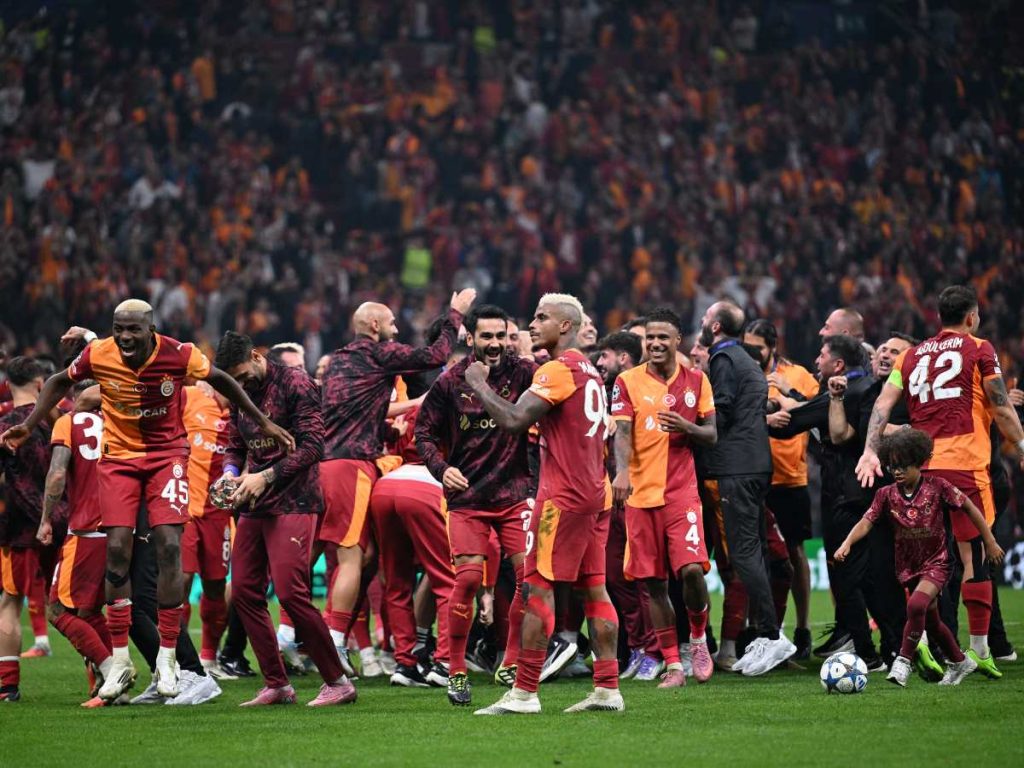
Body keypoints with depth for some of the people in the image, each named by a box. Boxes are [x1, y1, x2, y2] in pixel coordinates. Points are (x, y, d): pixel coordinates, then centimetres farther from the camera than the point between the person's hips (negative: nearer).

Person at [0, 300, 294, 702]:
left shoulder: (178, 355, -17)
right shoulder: (98, 354, -14)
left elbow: (220, 380, 2)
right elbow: (60, 382, 7)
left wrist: (262, 421, 7)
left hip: (167, 454, -1)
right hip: (119, 455, 1)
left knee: (169, 547, -12)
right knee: (117, 551, -7)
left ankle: (166, 659, -4)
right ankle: (120, 661, 3)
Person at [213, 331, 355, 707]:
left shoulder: (295, 384, -9)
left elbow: (311, 444, -14)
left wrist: (266, 477, -19)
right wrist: (230, 473, 0)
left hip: (292, 502, -8)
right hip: (253, 506, 8)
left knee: (290, 592, -16)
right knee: (244, 591, 4)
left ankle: (337, 682, -6)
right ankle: (276, 684, 13)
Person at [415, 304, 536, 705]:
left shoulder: (522, 372, -2)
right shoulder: (450, 382, -2)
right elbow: (424, 432, 5)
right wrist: (442, 468, -10)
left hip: (514, 492, 1)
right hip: (467, 495, -1)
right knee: (468, 578, -9)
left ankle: (511, 664, 9)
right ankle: (456, 671, 3)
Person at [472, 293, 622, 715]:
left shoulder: (558, 370, -13)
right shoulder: (589, 371, 17)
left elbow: (514, 420, -21)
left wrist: (479, 385, -7)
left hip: (564, 493, -9)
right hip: (595, 491, 9)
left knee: (539, 586, -7)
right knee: (594, 587, 9)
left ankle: (524, 692, -8)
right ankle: (608, 688, 7)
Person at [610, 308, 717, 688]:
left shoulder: (696, 380, 8)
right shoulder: (628, 381, 3)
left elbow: (711, 436, 10)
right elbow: (622, 430, -9)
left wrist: (686, 427, -12)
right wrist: (622, 470, -27)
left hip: (682, 490, 0)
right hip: (641, 493, 0)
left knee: (691, 568, -16)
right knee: (653, 582, 2)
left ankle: (698, 639, 11)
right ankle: (673, 665, 12)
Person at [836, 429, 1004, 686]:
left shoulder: (937, 487, -12)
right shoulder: (886, 495, -4)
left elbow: (970, 509, -4)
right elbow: (866, 521, -14)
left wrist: (990, 543, -1)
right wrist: (847, 544, -33)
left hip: (937, 562, -5)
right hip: (909, 566, 5)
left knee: (917, 604, -29)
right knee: (931, 621, 16)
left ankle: (904, 661, -18)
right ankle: (960, 662, 37)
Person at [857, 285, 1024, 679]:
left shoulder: (912, 355, 16)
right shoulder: (979, 350, 3)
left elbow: (883, 402, 6)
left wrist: (870, 451, 1)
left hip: (920, 465, 5)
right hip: (965, 465, -5)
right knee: (974, 555, -1)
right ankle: (979, 649, -1)